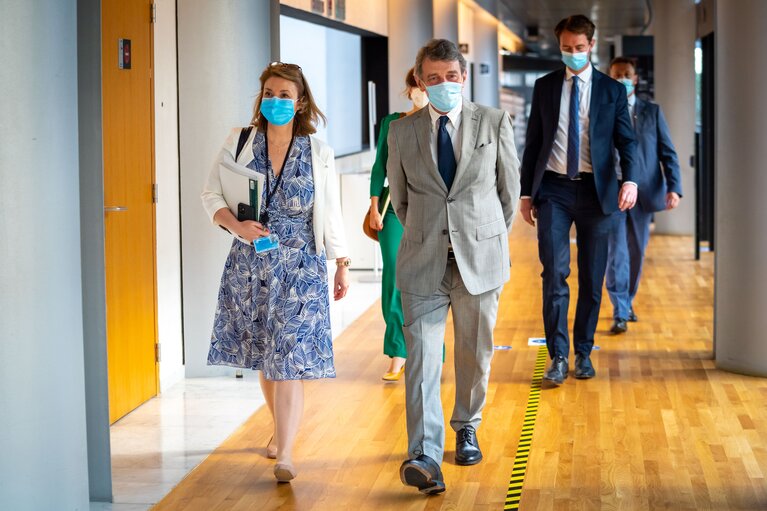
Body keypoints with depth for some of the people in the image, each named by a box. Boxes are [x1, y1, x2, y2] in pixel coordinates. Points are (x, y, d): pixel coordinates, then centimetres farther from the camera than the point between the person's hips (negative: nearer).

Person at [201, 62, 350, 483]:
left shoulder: (318, 153, 0)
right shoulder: (238, 143, 1)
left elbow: (329, 213, 5)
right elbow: (212, 195, 1)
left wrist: (341, 266, 7)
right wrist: (236, 225, -18)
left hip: (299, 266, -2)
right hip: (249, 263, 2)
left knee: (288, 358, -9)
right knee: (261, 355, 12)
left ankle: (284, 452, -8)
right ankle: (283, 428, 34)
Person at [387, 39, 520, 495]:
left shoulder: (495, 123, 1)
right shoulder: (402, 131, 4)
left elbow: (510, 188, 10)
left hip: (481, 258, 0)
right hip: (423, 263, 0)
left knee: (475, 353, 11)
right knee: (422, 357, -9)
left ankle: (467, 428, 34)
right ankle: (425, 457, -14)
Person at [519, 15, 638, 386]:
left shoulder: (612, 90, 6)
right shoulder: (544, 87, 9)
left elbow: (626, 140, 1)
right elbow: (533, 142, 11)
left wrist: (630, 180, -17)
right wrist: (526, 192, 8)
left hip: (595, 190, 0)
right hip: (553, 190, 0)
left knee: (592, 278, 5)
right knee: (554, 274, -9)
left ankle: (583, 353, 17)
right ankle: (558, 356, -3)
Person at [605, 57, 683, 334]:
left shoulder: (653, 111, 7)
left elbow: (667, 153, 4)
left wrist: (674, 187, -8)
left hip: (643, 194, 2)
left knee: (636, 253, 11)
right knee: (615, 254, -6)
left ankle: (627, 302, 29)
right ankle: (620, 313, -2)